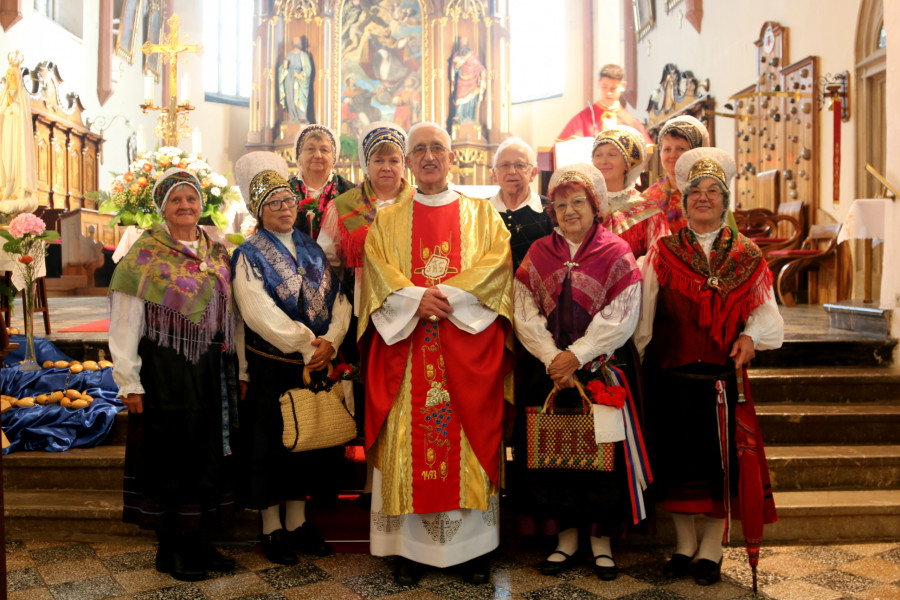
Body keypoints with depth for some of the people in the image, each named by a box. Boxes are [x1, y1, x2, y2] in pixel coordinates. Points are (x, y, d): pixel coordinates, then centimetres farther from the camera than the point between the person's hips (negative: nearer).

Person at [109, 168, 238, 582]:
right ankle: (171, 549, 19)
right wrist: (129, 382, -12)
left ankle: (200, 541, 25)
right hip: (165, 373, -5)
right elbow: (124, 324, -7)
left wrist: (236, 370, 8)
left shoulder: (218, 253, 10)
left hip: (212, 373, 5)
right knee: (170, 458, 5)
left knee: (209, 456, 11)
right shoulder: (144, 255, -4)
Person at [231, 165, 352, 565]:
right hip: (270, 369, -5)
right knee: (269, 445, 5)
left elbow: (339, 299, 3)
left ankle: (297, 521, 27)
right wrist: (306, 345, -19)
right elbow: (259, 313, -16)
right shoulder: (248, 256, -3)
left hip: (316, 366, 5)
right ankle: (271, 529, 19)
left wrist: (330, 341, -14)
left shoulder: (313, 250, 11)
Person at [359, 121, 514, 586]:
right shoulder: (387, 220, 15)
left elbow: (496, 264, -2)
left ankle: (473, 547, 9)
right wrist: (417, 297, -15)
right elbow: (377, 270, 1)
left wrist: (447, 295, -14)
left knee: (469, 438, -1)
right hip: (405, 344, 1)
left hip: (468, 344, 0)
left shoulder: (482, 214, 13)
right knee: (408, 438, -1)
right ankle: (409, 547, 7)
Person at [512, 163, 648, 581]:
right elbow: (526, 314, 1)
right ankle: (566, 535, 17)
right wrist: (553, 360, -11)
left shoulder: (616, 253, 0)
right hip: (550, 372, 3)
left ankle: (601, 538, 15)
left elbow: (620, 319, -8)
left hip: (599, 371, -2)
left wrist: (576, 356, -15)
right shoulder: (538, 253, 8)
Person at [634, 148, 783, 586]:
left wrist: (752, 336, -12)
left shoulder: (747, 256, 9)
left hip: (722, 376, 0)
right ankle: (684, 545, 23)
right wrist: (644, 361, -1)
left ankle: (711, 549, 20)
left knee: (720, 461, 4)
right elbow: (644, 315, 5)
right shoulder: (663, 252, 6)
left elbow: (765, 308, 7)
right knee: (677, 459, 7)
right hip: (670, 378, 0)